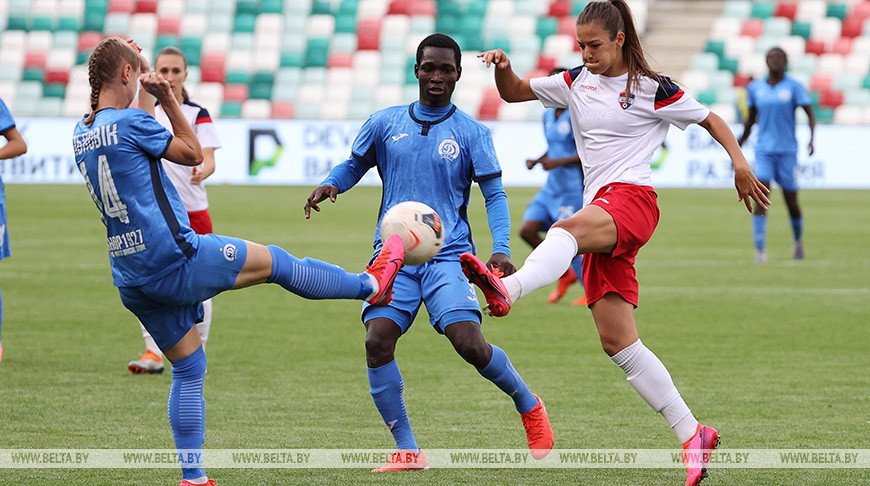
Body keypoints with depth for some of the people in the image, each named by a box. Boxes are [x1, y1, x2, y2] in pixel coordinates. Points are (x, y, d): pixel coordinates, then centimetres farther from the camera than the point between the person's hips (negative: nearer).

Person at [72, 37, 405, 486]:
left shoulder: (81, 134, 8)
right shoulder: (130, 123, -15)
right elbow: (192, 154, 0)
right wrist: (168, 99, 4)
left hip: (131, 277, 8)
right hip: (175, 260, -8)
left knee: (187, 368, 15)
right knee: (275, 261, 10)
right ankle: (372, 284, 26)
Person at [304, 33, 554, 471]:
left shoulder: (471, 133, 4)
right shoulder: (385, 123, 10)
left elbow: (494, 194, 4)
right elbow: (354, 164, 22)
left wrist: (500, 249, -10)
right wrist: (328, 185, 0)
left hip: (447, 255, -2)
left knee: (469, 344, -18)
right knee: (377, 341, -18)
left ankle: (528, 406, 13)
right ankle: (406, 451, -7)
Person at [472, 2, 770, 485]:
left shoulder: (652, 90, 4)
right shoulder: (577, 82, 18)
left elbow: (710, 119, 12)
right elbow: (514, 93, 23)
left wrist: (740, 163, 0)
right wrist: (502, 68, 2)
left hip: (632, 197, -6)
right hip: (600, 218, 7)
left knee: (566, 229, -40)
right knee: (618, 343, -1)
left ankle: (508, 289, -70)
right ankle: (691, 434, 4)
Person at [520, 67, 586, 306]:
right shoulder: (548, 116, 12)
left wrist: (558, 162, -22)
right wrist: (537, 161, 5)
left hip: (572, 189, -9)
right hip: (551, 187, 9)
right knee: (527, 230, -1)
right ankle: (565, 274, 16)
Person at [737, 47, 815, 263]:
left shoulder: (794, 87, -2)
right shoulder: (755, 88, 7)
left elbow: (810, 114, -4)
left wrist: (812, 138, -21)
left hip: (787, 151, -1)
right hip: (764, 151, 1)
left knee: (791, 202, 6)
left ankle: (798, 239, 36)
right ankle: (760, 249, -19)